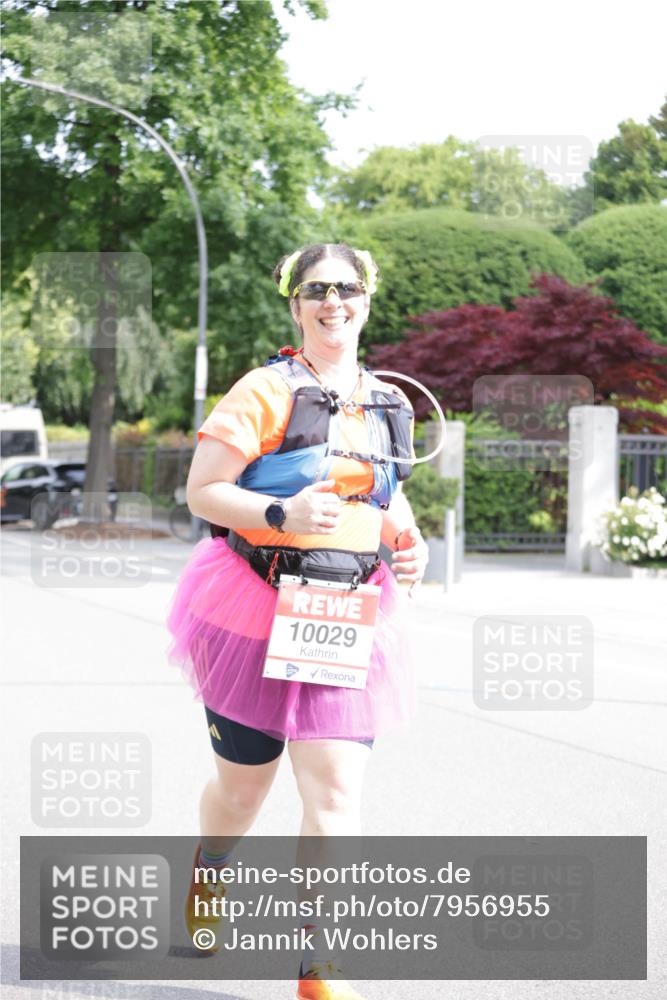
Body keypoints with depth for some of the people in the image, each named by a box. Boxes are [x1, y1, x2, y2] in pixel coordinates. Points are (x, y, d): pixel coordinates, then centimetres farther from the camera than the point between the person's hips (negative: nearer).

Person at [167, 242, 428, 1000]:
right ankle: (206, 880, 46)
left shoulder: (390, 405, 11)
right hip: (259, 609, -3)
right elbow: (202, 491, -10)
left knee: (335, 791, -8)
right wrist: (284, 516, -25)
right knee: (244, 781, 11)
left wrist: (408, 541, 5)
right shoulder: (266, 391, -7)